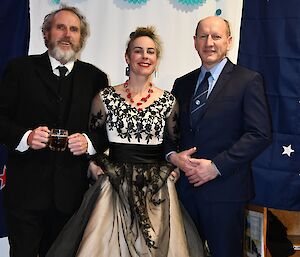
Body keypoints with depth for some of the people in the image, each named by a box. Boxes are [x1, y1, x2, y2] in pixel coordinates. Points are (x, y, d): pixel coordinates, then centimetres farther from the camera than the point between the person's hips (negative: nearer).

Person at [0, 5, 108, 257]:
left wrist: (88, 142, -12)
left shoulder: (95, 78, 8)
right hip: (26, 188, -1)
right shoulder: (20, 69, 4)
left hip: (72, 191, 2)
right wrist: (25, 137, -17)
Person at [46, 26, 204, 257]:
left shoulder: (168, 101, 4)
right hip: (115, 186, -1)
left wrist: (174, 167, 1)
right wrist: (93, 163, 0)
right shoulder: (105, 98, 2)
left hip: (157, 190, 1)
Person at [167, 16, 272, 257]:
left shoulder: (248, 80, -3)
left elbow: (260, 134, -11)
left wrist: (216, 165, -16)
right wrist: (172, 156, -7)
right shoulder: (182, 84, 14)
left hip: (225, 188, -4)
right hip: (184, 187, 4)